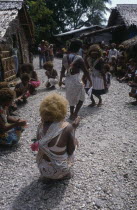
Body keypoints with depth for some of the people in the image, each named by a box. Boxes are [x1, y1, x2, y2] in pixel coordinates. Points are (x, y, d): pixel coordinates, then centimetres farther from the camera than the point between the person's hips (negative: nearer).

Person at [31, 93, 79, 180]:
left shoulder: (41, 126, -13)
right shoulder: (67, 127, -23)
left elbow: (38, 146, 3)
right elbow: (71, 150, -12)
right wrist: (73, 129, -6)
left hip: (43, 169, 4)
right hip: (59, 171, -3)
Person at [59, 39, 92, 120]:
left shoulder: (65, 57, -1)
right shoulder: (79, 58, -18)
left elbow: (63, 70, 8)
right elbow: (85, 71, -13)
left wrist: (61, 80, 20)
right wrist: (90, 81, -1)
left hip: (68, 80, 6)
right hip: (76, 80, -6)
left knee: (71, 98, 22)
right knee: (81, 98, 13)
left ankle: (72, 113, 33)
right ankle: (75, 114, 6)